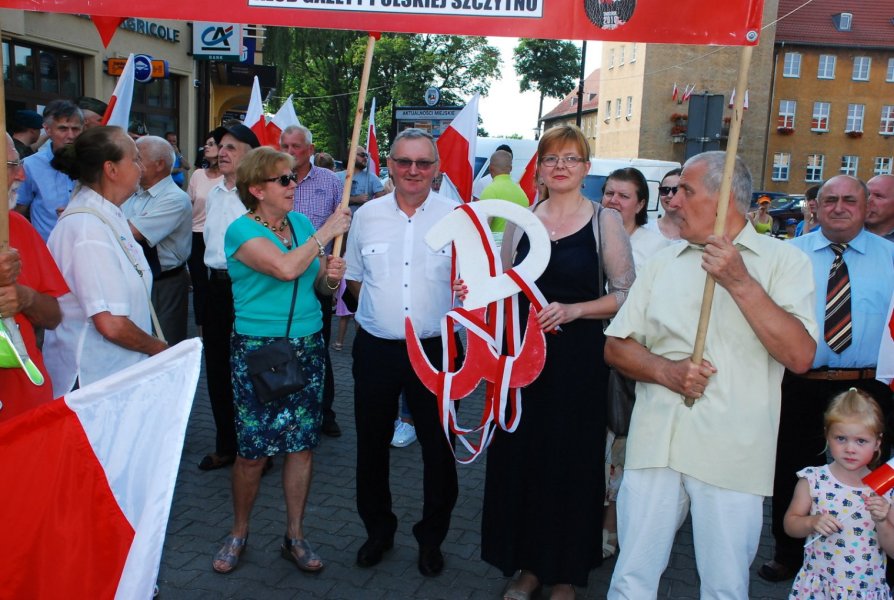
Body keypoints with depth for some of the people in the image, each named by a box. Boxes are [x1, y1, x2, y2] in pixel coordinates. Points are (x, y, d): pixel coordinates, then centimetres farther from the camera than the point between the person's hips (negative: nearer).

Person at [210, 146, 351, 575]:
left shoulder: (302, 223, 8)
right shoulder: (242, 230, -9)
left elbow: (320, 282, 15)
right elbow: (286, 267, -26)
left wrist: (332, 276, -8)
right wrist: (327, 232, -15)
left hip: (307, 346, 5)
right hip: (257, 349, -5)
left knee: (301, 444, 8)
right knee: (253, 451, 2)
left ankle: (295, 536, 23)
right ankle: (238, 533, 25)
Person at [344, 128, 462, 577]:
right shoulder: (367, 215, 5)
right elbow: (353, 278, 14)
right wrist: (384, 311, 7)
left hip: (435, 349, -2)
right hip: (375, 349, 2)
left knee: (439, 447, 7)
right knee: (372, 443, 13)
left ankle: (432, 537, 29)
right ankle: (377, 529, 35)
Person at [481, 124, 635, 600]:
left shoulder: (604, 221, -2)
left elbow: (626, 294, -5)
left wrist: (573, 310, -17)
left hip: (578, 358, -3)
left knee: (571, 460, 5)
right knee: (519, 455, 8)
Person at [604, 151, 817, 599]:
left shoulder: (782, 260, 1)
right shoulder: (663, 262, 12)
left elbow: (800, 356, -11)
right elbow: (615, 346, 11)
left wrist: (740, 282, -15)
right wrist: (666, 370, -8)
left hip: (731, 454, -3)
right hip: (655, 443, 3)